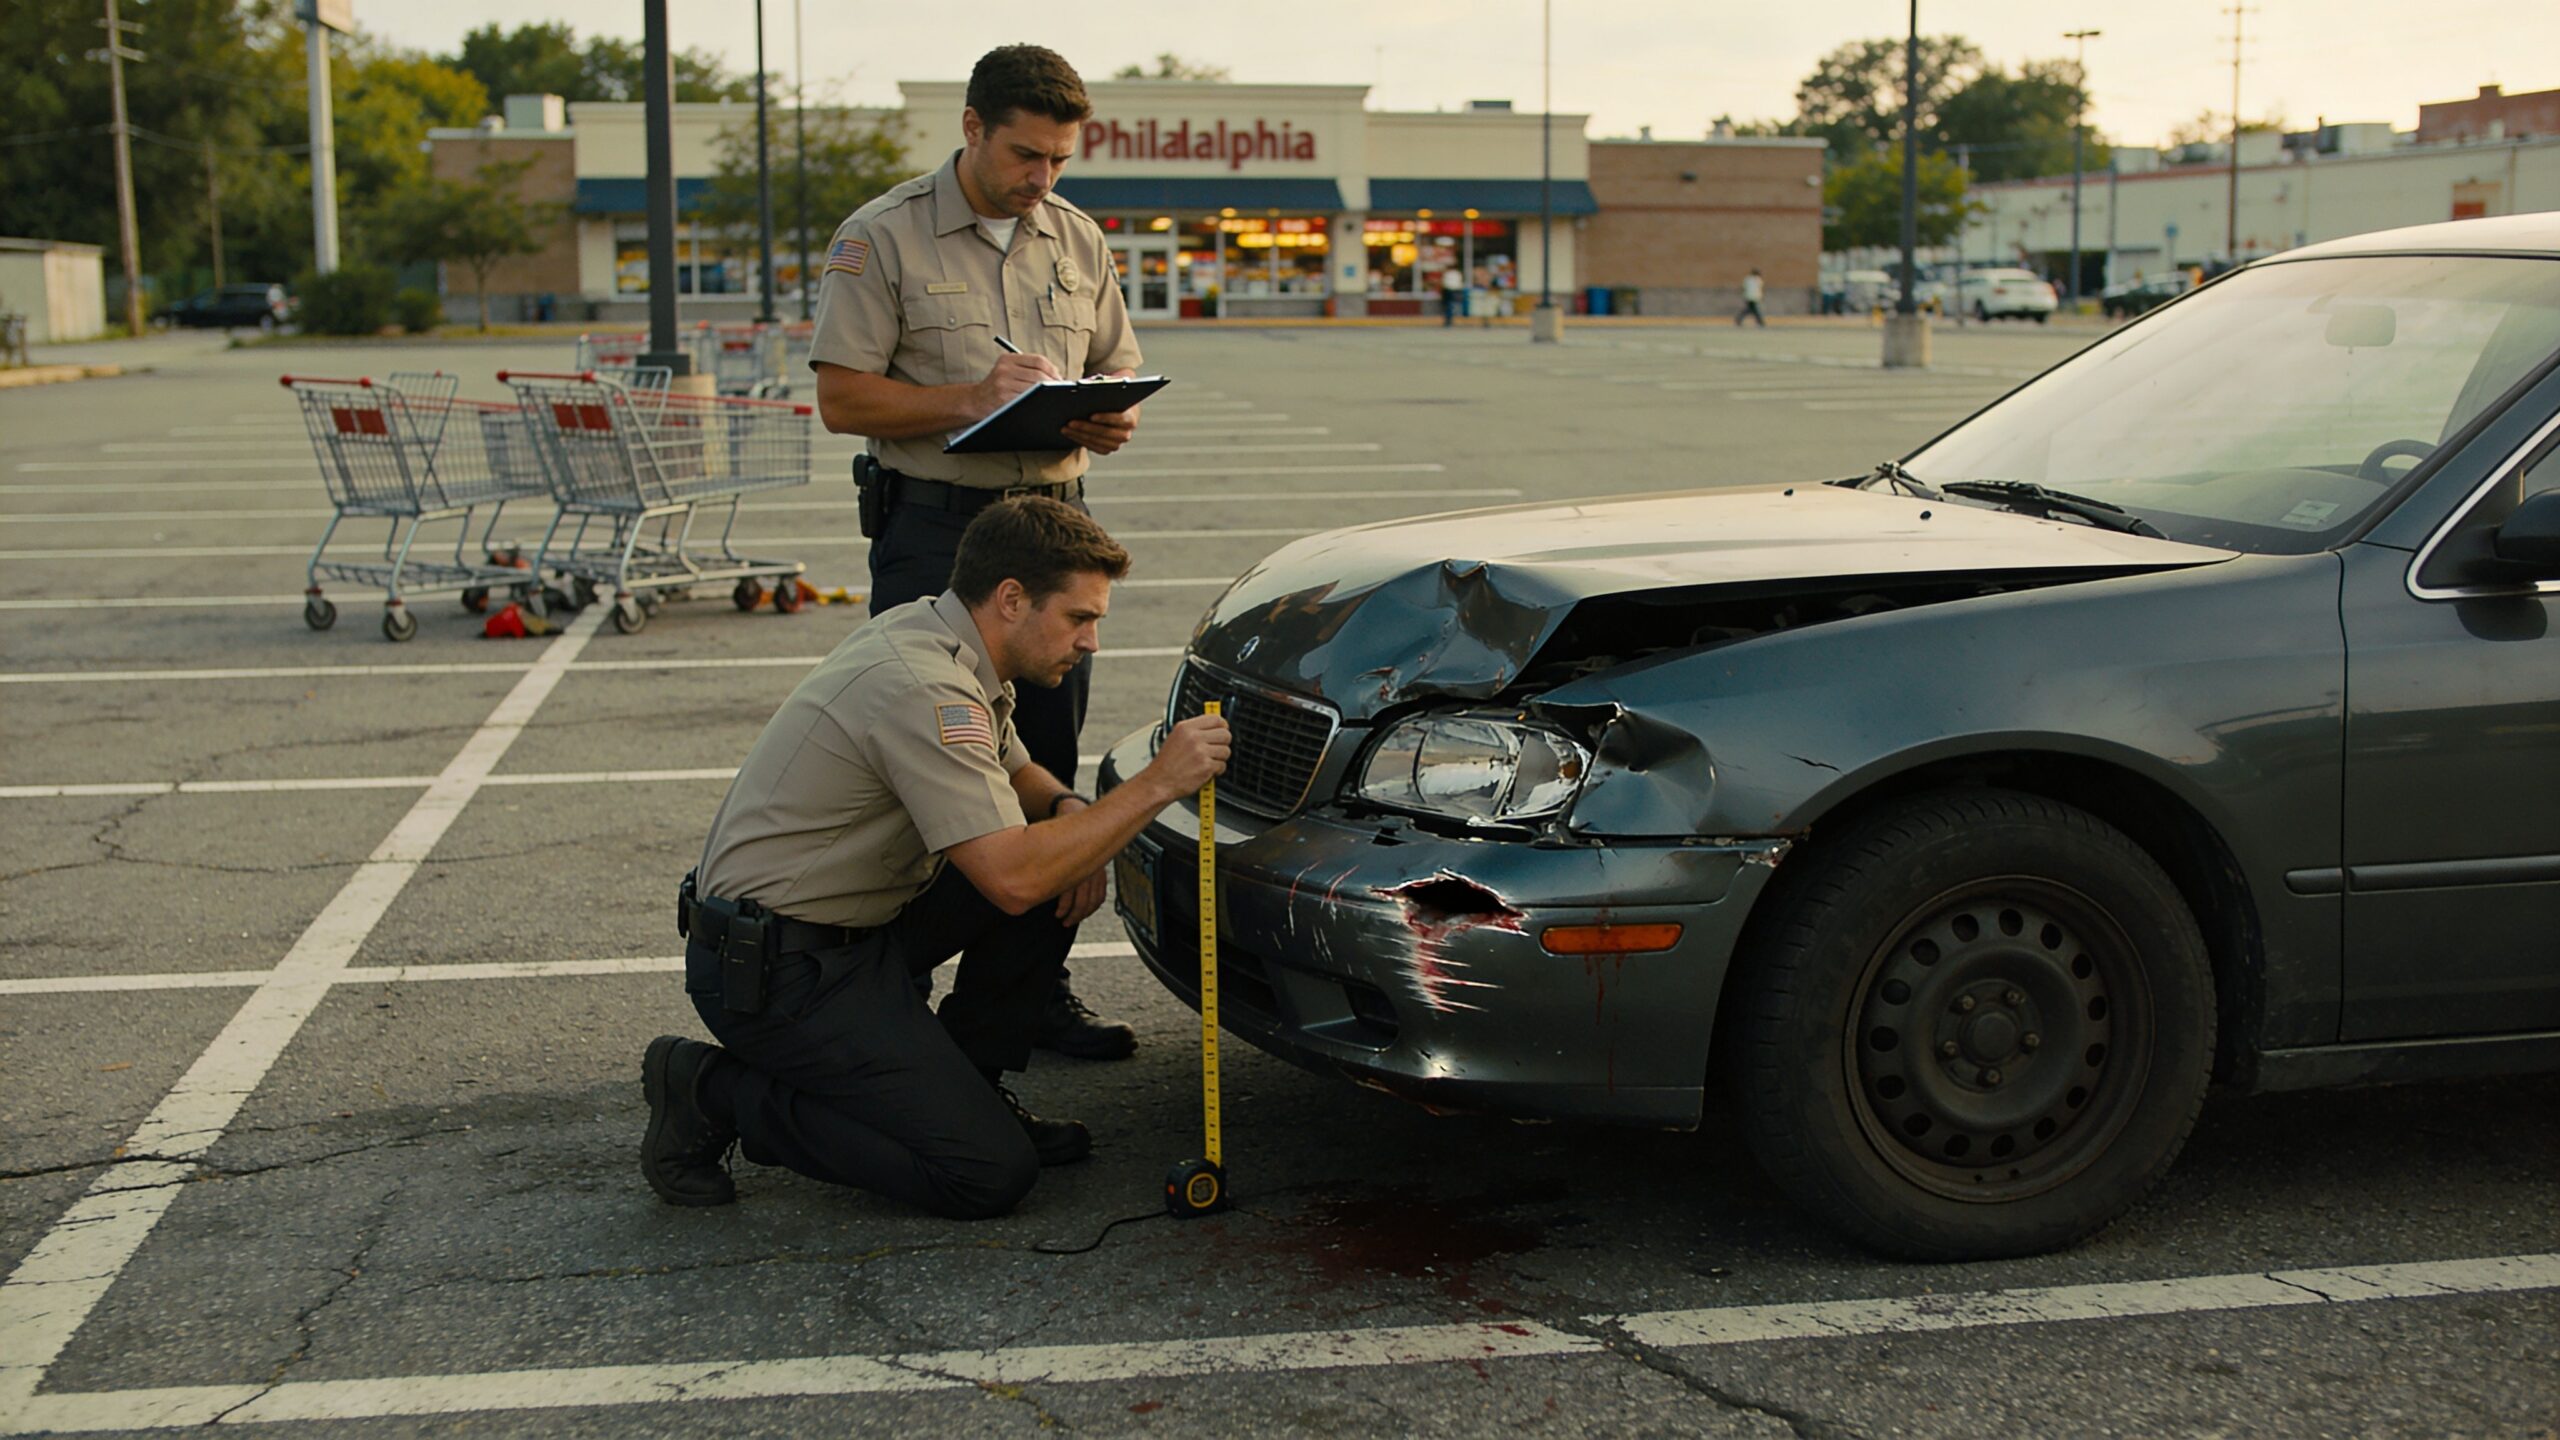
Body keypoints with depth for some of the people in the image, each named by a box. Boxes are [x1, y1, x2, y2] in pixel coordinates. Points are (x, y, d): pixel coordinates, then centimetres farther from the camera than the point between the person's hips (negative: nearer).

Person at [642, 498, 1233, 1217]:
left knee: (1063, 862, 3)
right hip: (773, 970, -10)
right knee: (989, 1173, -12)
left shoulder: (930, 633, 5)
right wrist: (1156, 784, -23)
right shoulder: (923, 688, -25)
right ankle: (716, 1094, -3)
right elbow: (1013, 878, -30)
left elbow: (1015, 773, 22)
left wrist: (1070, 810, -1)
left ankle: (969, 1086, 13)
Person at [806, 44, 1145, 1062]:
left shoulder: (1078, 241, 13)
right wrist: (970, 399, -19)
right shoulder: (883, 237, -3)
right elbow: (843, 399, -8)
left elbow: (1118, 371, 19)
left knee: (1046, 775, 7)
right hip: (933, 529, -5)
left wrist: (1112, 422, -4)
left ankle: (1035, 987, 17)